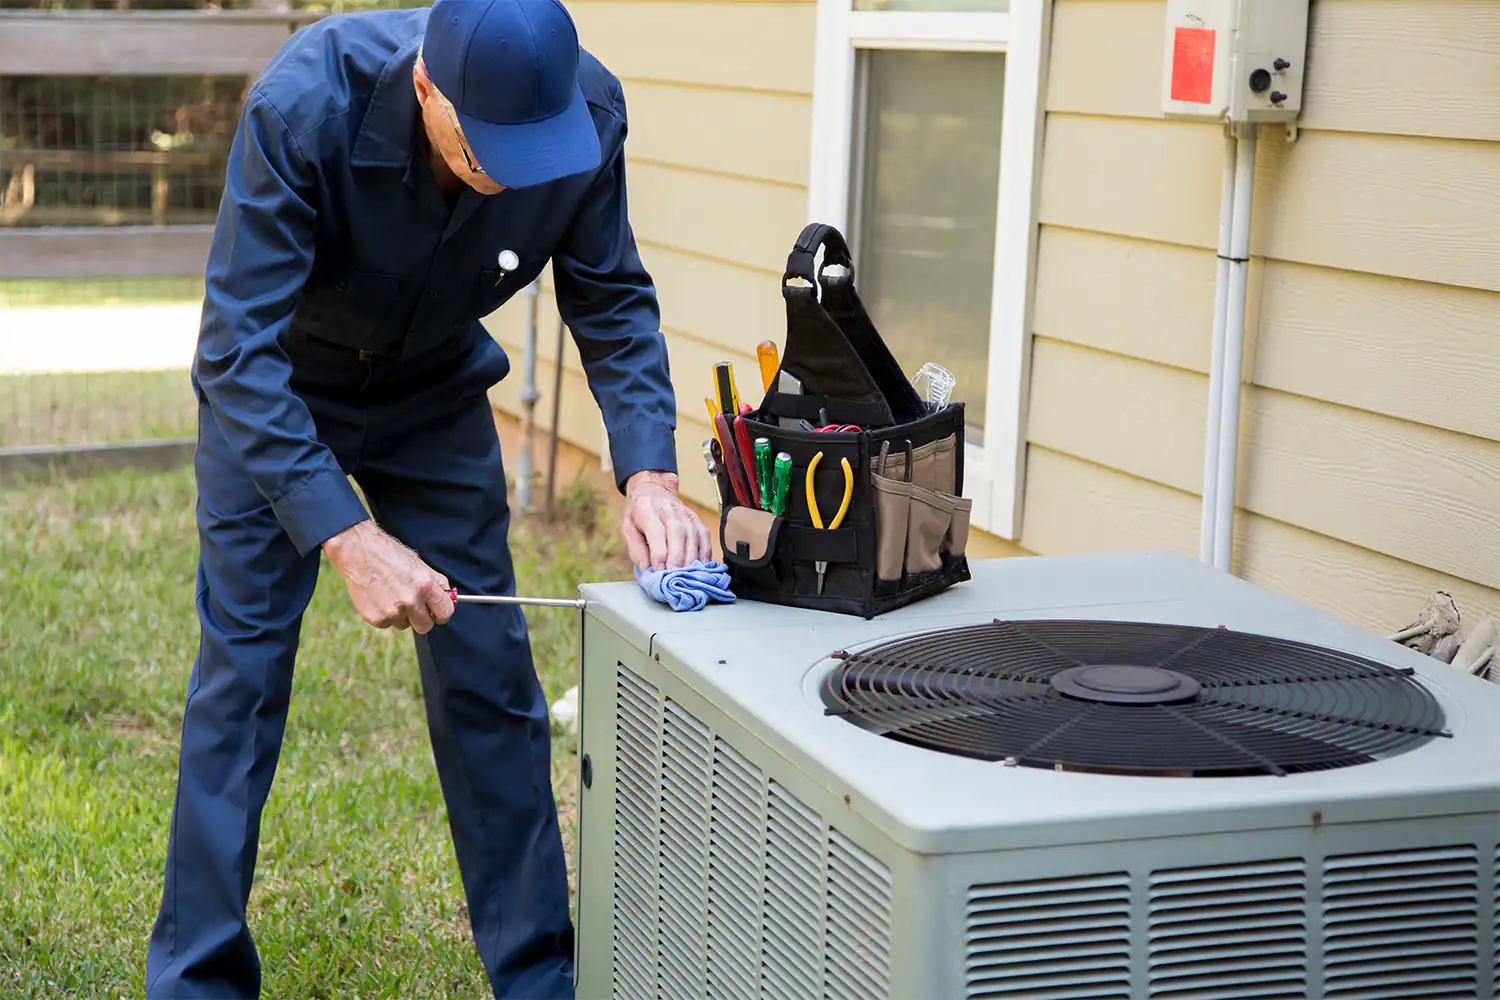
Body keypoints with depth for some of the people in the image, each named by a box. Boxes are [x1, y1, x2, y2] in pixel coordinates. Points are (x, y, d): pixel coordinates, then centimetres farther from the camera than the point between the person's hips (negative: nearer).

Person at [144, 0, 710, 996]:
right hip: (274, 396, -3)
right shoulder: (303, 105, -37)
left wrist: (650, 473, -28)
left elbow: (612, 303, -13)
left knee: (489, 679, 2)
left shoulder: (586, 110, -26)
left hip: (437, 395, 3)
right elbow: (238, 349, -36)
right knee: (242, 677, -4)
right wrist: (347, 536, -44)